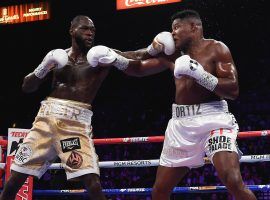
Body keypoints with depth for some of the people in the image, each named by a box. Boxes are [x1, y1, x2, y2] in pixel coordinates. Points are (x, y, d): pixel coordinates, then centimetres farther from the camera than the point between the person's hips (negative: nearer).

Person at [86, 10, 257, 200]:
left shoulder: (216, 49, -4)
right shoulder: (173, 54, 12)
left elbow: (233, 90, -12)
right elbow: (140, 68, 20)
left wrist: (200, 74, -22)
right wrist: (115, 58, 3)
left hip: (212, 118, -6)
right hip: (181, 124, 6)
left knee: (234, 182, -25)